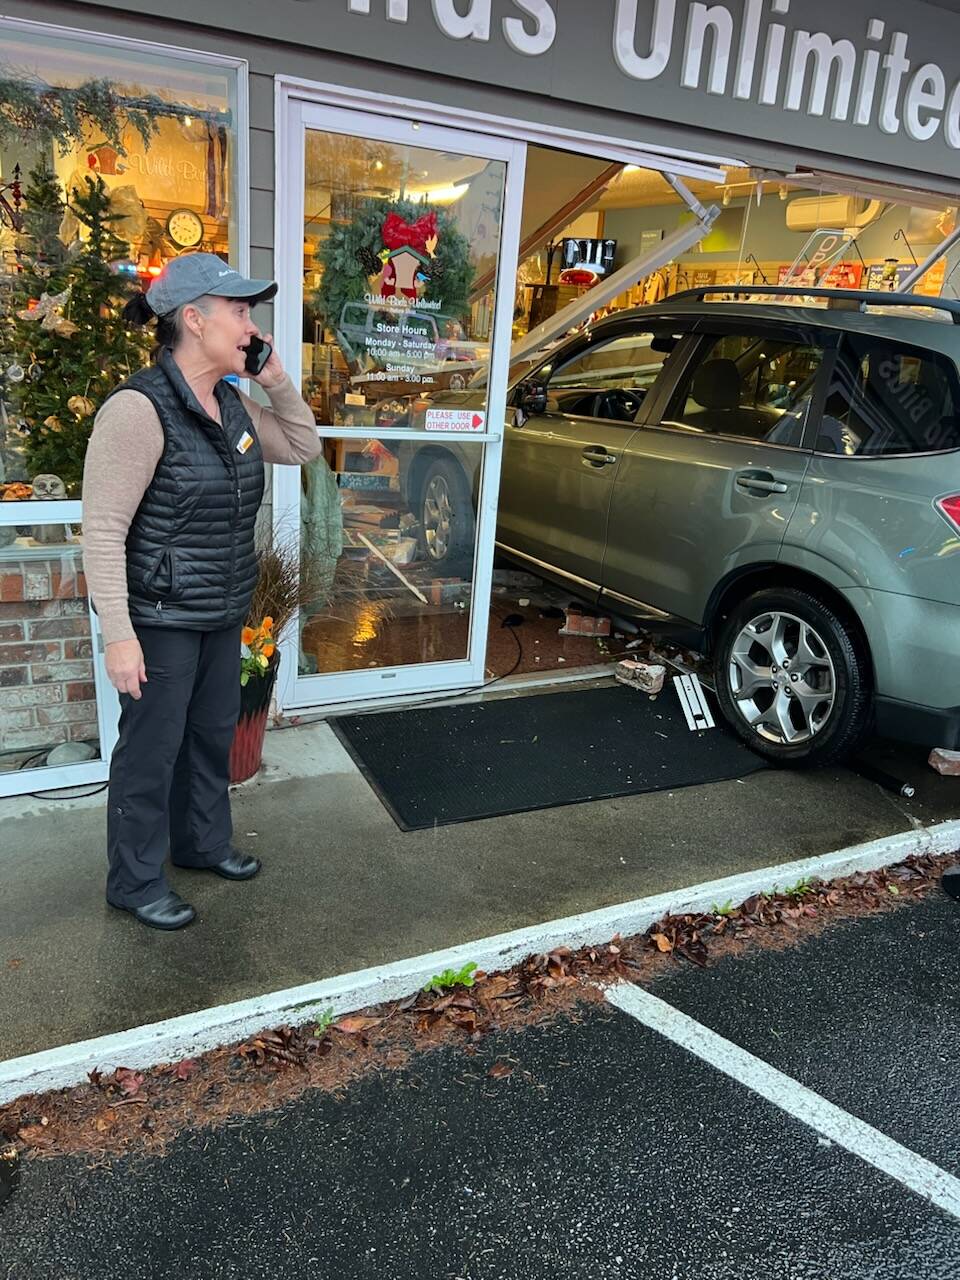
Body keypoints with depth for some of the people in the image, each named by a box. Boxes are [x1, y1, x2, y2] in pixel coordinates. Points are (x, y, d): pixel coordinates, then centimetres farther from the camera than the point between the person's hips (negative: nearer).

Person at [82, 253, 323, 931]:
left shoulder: (232, 404, 4)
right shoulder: (140, 408, -21)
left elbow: (304, 447, 16)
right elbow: (103, 531, -21)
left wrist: (276, 379, 0)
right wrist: (119, 635, -22)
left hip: (223, 613, 8)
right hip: (161, 619, -8)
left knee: (213, 733, 21)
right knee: (152, 748, 7)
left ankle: (203, 841, 43)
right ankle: (136, 882, 27)